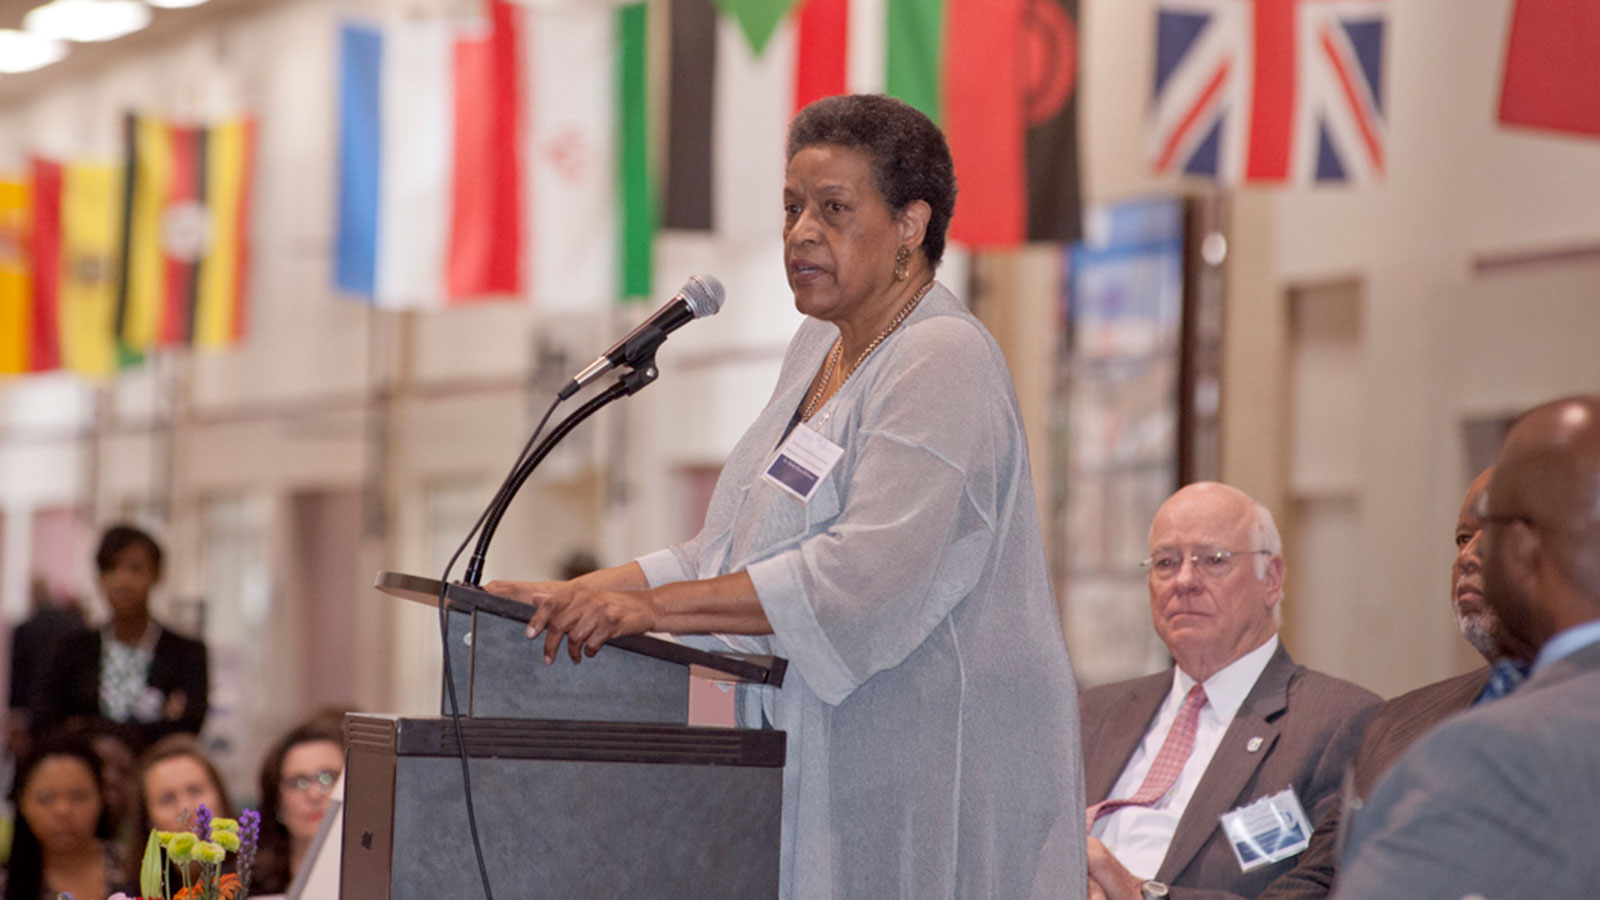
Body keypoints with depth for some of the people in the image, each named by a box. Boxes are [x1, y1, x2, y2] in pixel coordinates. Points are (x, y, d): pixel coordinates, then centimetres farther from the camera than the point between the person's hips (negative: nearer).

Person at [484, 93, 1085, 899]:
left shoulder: (943, 363, -13)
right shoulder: (820, 348, 15)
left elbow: (869, 572, -25)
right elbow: (736, 549, 17)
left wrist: (654, 606, -27)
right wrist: (581, 594, 4)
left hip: (930, 766, -8)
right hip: (821, 759, 8)